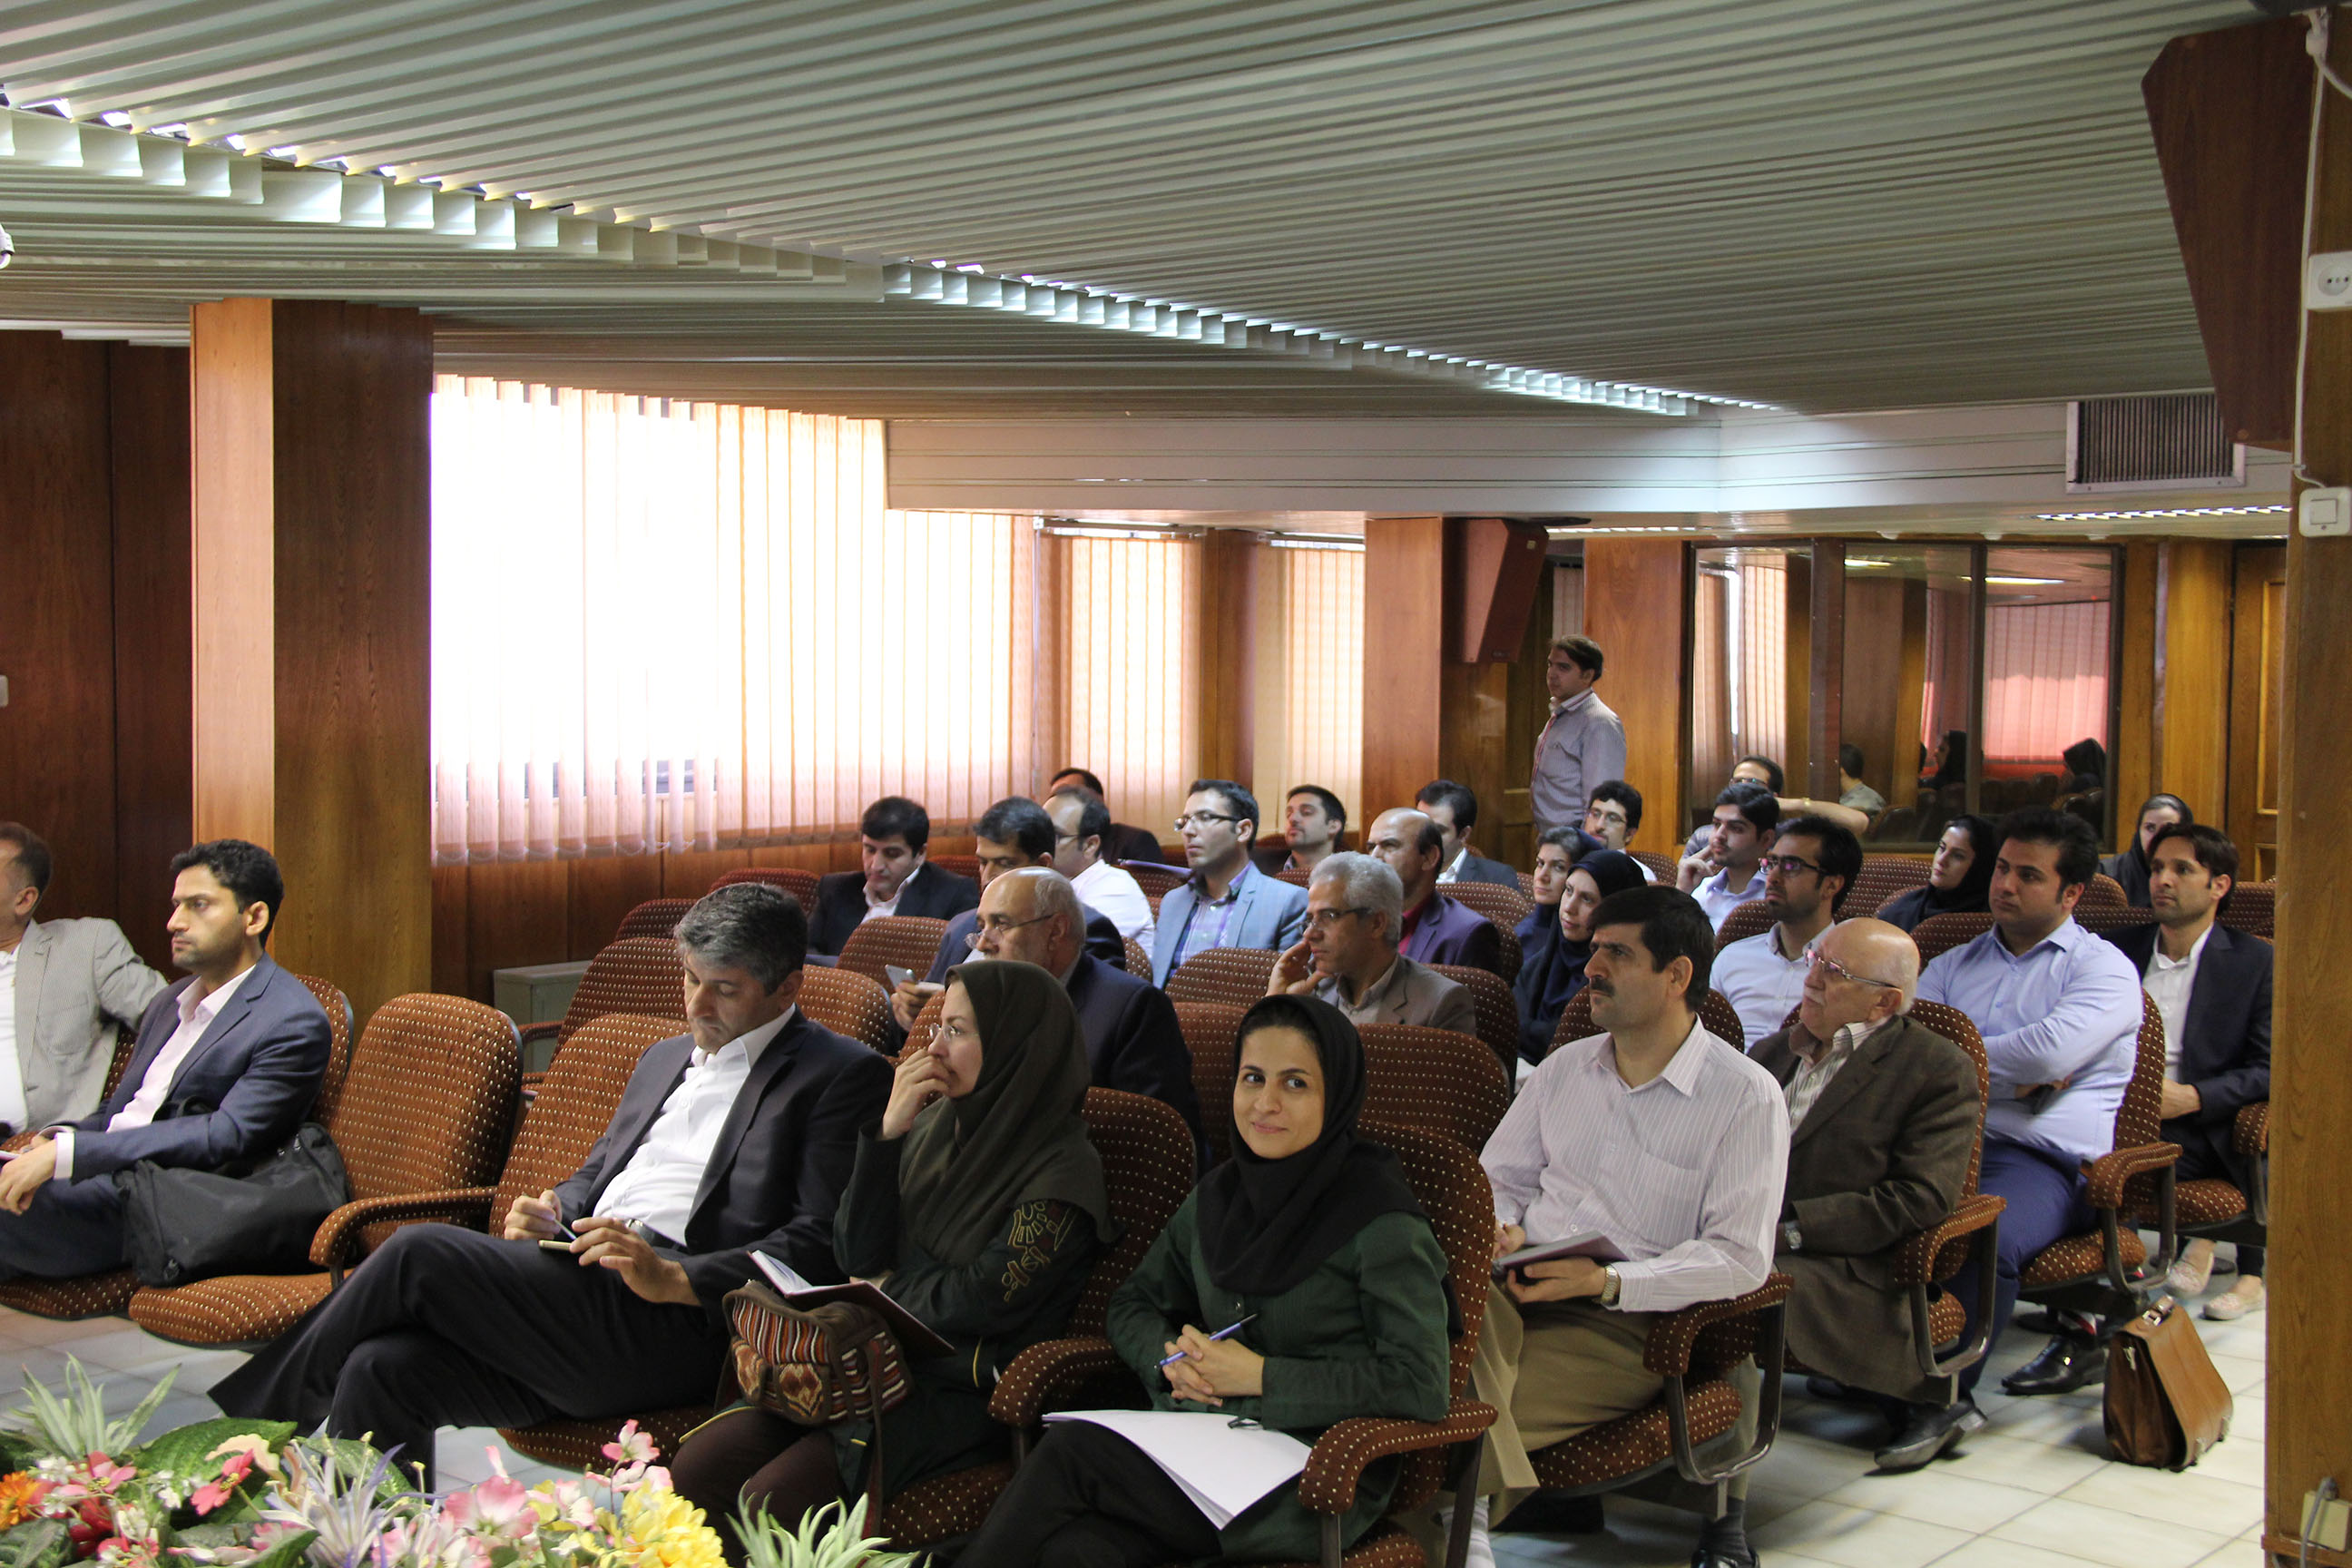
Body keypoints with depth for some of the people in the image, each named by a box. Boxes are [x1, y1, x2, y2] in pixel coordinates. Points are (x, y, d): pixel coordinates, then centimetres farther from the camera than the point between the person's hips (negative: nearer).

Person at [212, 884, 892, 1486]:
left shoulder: (845, 1076, 0)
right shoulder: (666, 1058, 27)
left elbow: (822, 1246, -10)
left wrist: (674, 1278, -20)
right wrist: (550, 1211, 7)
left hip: (674, 1318, -8)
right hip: (578, 1282, 8)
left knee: (420, 1254, -17)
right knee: (382, 1369, -16)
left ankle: (268, 1409, 5)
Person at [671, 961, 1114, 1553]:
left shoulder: (1063, 1170, -11)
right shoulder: (935, 1127, 9)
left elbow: (986, 1300, -13)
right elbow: (856, 1257, 3)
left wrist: (889, 1292, 3)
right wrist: (888, 1130, -7)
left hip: (962, 1394, -6)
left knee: (767, 1502, -22)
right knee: (695, 1466, -12)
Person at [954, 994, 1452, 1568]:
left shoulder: (1379, 1222, -8)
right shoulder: (1218, 1196, 13)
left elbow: (1422, 1385, -15)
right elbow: (1133, 1302, 23)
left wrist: (1263, 1375, -14)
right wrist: (1168, 1355, -2)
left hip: (1311, 1481, -5)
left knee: (1070, 1451, -24)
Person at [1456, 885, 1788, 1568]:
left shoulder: (1747, 1096, -1)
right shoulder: (1566, 1066, 17)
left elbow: (1740, 1257, -8)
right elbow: (1497, 1179, 23)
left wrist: (1608, 1281, -18)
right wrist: (1501, 1230, -2)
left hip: (1629, 1319, -5)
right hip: (1522, 1288, 5)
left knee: (1471, 1407, -32)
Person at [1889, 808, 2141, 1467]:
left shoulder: (2104, 969, 9)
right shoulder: (1955, 965, 25)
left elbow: (2051, 1052, -11)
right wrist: (2011, 1071, -2)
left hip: (2045, 1159, -4)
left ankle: (1945, 1395, -20)